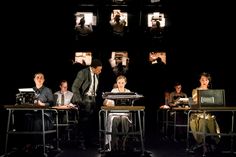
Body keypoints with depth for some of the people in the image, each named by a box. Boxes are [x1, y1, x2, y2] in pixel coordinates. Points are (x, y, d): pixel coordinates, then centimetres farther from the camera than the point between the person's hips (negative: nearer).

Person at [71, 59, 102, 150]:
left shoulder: (96, 74, 7)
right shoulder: (83, 73, -14)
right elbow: (74, 87, -15)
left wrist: (96, 96, 8)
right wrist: (79, 100, -20)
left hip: (93, 99, 7)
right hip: (85, 99, -7)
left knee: (93, 121, 6)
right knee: (84, 121, -5)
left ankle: (89, 140, 18)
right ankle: (81, 143, 5)